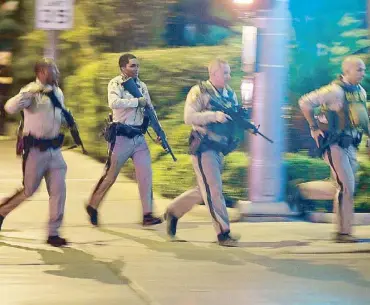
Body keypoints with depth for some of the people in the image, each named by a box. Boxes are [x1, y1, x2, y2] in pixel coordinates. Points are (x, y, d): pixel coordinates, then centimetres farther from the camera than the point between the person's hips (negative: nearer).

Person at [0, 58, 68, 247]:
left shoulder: (58, 93, 9)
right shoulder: (32, 91, -13)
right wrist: (30, 92, -37)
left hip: (54, 149, 6)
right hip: (35, 150, -6)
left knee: (58, 190, -2)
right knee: (29, 190, 4)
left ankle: (53, 233, 4)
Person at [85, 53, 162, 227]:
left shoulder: (142, 86, 12)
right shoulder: (115, 84, -7)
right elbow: (114, 103, -26)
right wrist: (137, 102, -21)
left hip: (139, 137, 5)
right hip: (121, 137, -5)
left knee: (146, 174, -5)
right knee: (110, 175, 3)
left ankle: (147, 215, -4)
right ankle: (92, 207, 21)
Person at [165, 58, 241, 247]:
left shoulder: (230, 94, 13)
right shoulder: (199, 92, -9)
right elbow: (189, 117, -18)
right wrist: (214, 116, -26)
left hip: (220, 150, 8)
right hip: (204, 148, -8)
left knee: (205, 190, 14)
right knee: (214, 190, -9)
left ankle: (174, 211, 31)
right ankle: (223, 233, -7)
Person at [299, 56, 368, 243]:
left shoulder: (361, 92, 9)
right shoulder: (335, 90, -16)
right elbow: (304, 102, -15)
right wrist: (314, 128, -11)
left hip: (350, 144, 8)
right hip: (334, 145, -8)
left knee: (348, 188, 11)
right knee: (346, 186, -12)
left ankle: (342, 231, 18)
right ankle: (343, 232, -10)